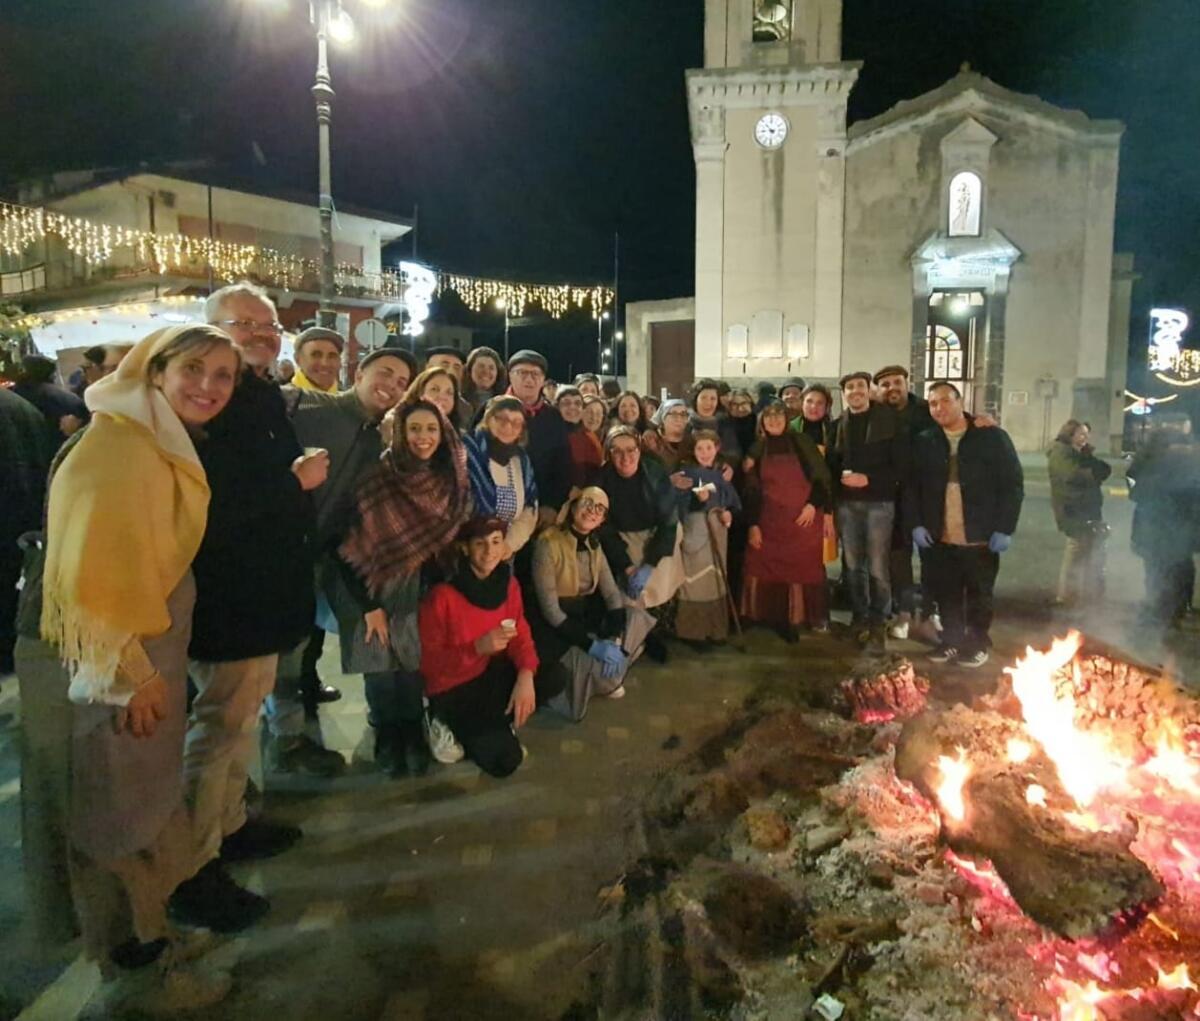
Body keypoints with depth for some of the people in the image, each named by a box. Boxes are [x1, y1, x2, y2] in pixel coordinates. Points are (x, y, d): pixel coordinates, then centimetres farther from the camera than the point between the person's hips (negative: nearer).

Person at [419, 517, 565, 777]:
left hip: (492, 674, 5)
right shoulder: (442, 595, -23)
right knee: (505, 759, -20)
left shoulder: (508, 584, -6)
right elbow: (427, 662, -18)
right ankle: (460, 729, 11)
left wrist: (526, 676, -25)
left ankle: (494, 727, 2)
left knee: (554, 679, -21)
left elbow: (521, 636, -4)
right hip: (453, 690, -5)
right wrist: (477, 648, -33)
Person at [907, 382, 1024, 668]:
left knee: (979, 594, 10)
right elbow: (912, 487, 9)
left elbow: (1013, 485, -4)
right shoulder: (923, 442, 6)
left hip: (980, 537, -2)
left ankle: (977, 643, 25)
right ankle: (951, 640, 27)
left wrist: (1005, 528, -10)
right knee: (946, 594, 11)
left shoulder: (992, 437, -3)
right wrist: (916, 523, -3)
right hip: (939, 537, 3)